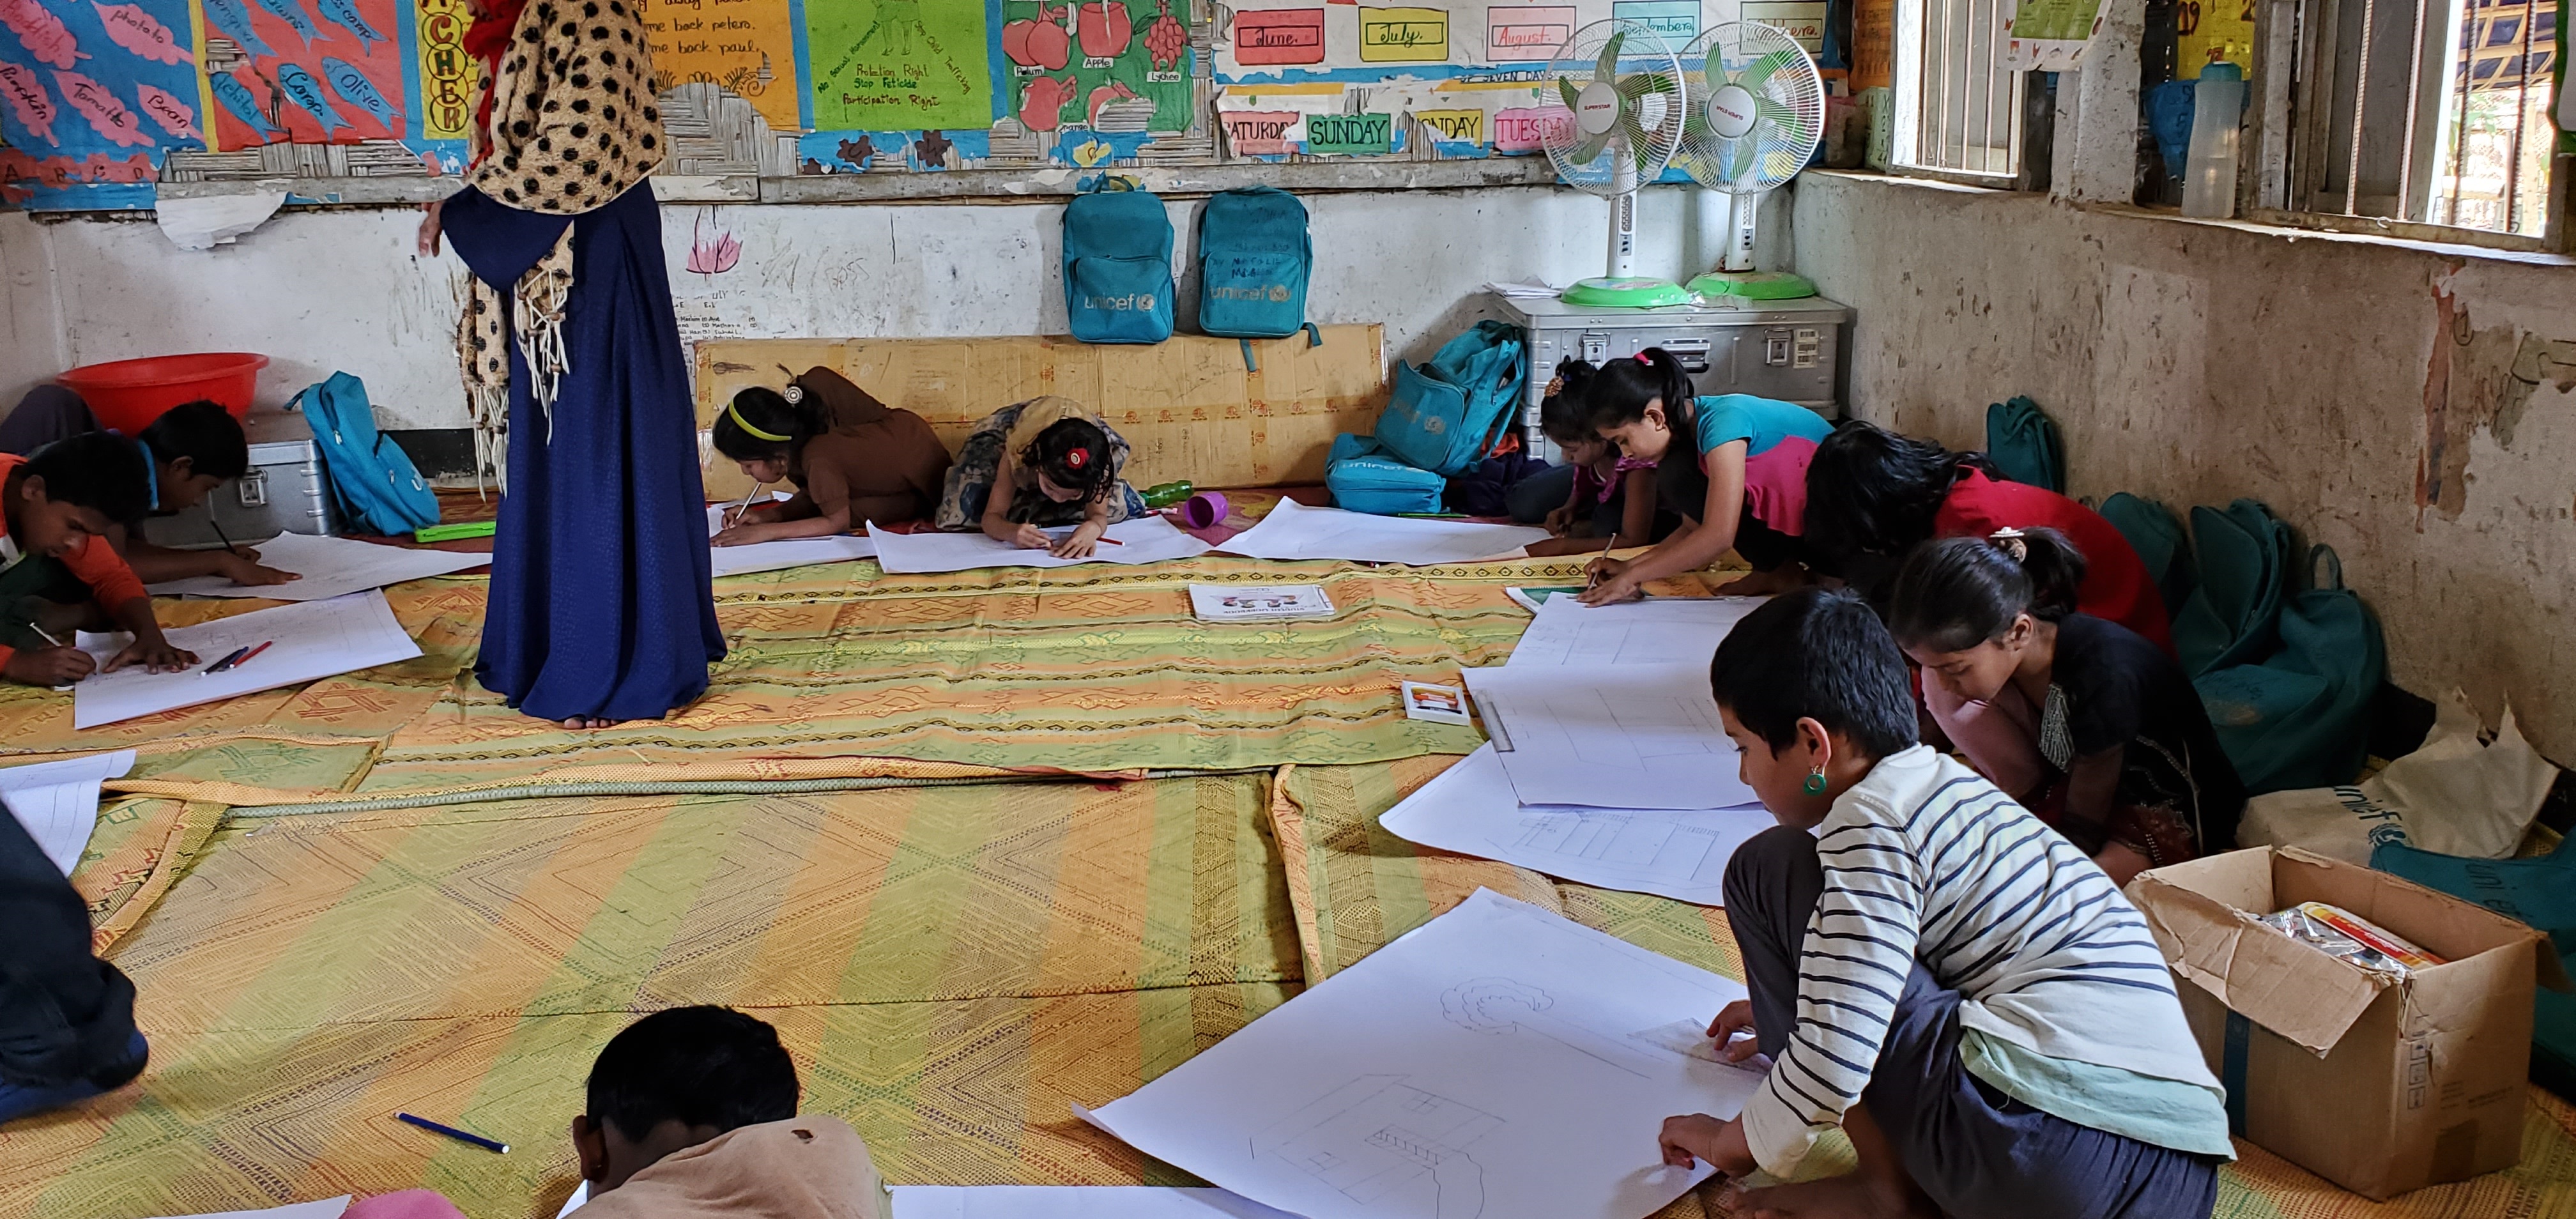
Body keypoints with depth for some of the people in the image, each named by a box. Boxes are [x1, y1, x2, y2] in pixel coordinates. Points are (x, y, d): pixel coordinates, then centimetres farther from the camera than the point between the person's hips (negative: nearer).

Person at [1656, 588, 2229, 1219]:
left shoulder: (1872, 823, -6)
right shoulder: (1941, 784, 21)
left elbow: (1832, 1065, -11)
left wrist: (1736, 1143, 7)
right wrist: (1790, 1010, 51)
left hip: (2046, 1152, -9)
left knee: (1770, 869, 2)